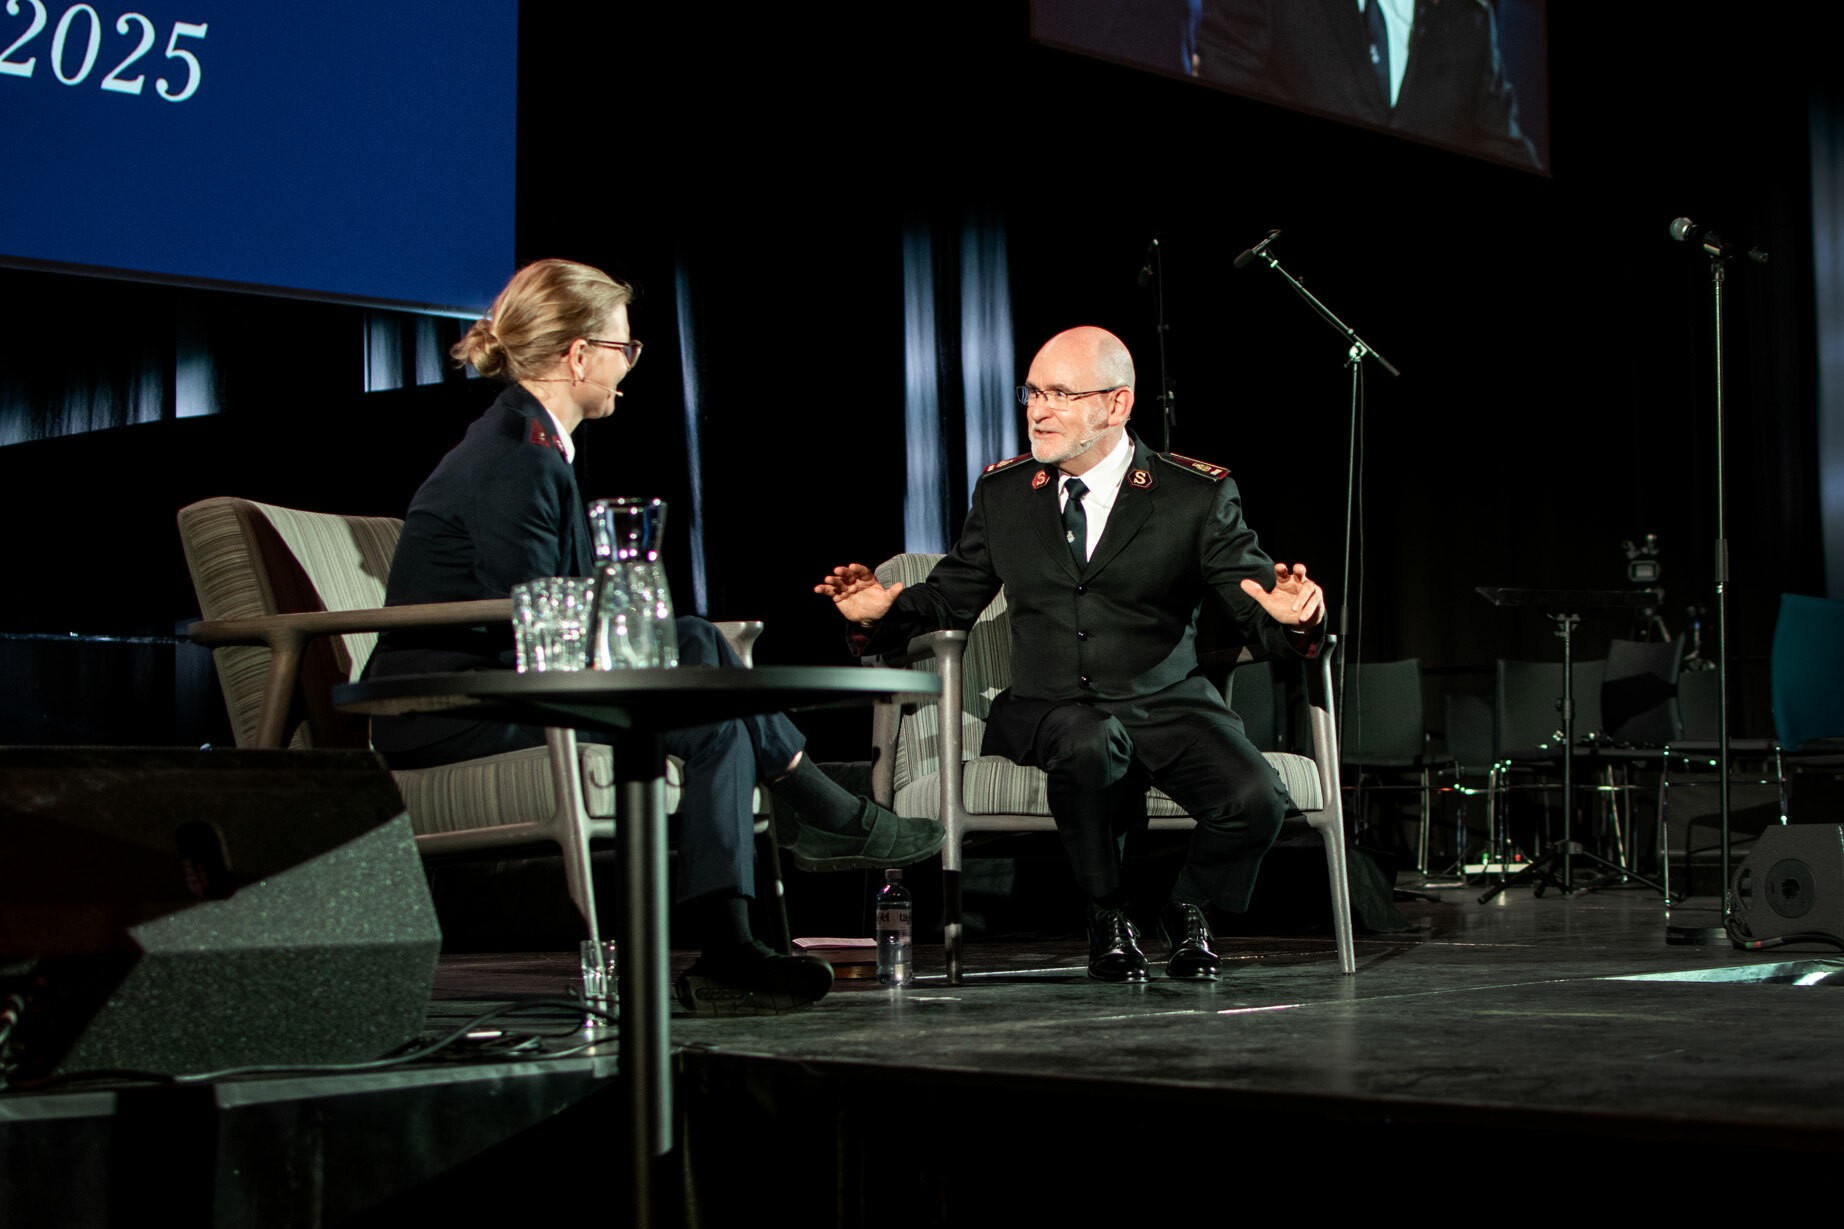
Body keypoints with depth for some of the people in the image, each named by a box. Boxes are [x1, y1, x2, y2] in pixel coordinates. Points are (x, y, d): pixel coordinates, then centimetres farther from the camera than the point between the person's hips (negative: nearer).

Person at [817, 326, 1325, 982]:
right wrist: (886, 609, -7)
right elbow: (950, 595, 15)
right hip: (1046, 712, 1)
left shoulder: (1198, 495, 0)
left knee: (1257, 800, -28)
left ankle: (1188, 909, 8)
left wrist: (1292, 616, -30)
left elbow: (1254, 600, -5)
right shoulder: (1002, 491, 10)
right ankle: (1106, 915, -9)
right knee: (1090, 743, -37)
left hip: (1168, 704, 0)